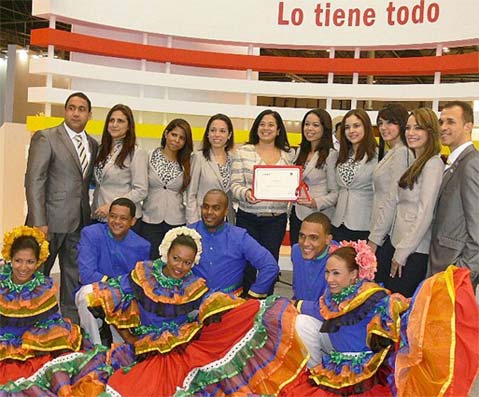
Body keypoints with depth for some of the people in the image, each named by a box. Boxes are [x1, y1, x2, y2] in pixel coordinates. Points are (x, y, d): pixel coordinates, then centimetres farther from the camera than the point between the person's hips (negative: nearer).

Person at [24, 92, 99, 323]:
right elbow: (34, 181, -10)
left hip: (80, 223, 5)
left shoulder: (93, 145, 12)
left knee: (74, 277, 11)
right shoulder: (45, 138, -5)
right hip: (51, 220, -5)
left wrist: (90, 216, 4)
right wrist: (39, 223, -16)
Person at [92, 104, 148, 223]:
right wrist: (94, 208, 6)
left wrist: (111, 206, -16)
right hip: (99, 217, 5)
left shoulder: (137, 153, -9)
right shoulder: (101, 150, 10)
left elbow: (141, 191, -12)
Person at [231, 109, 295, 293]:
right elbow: (235, 184, -2)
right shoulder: (243, 152, 1)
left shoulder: (289, 155, 7)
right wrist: (245, 194, -22)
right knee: (248, 263, 3)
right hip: (248, 217, -1)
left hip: (276, 218, 2)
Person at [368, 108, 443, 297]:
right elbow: (392, 203, 12)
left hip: (415, 251, -8)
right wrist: (374, 240, 11)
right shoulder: (411, 164, 13)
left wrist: (402, 252, -14)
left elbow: (425, 213, -16)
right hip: (396, 243, 8)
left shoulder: (433, 164, -12)